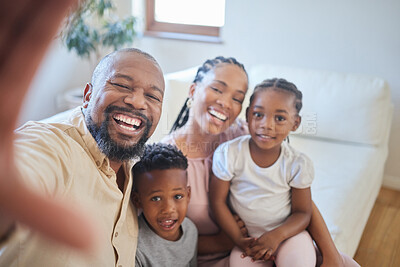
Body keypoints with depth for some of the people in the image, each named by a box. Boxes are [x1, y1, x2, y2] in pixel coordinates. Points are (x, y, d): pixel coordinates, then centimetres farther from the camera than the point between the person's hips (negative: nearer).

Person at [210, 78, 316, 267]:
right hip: (247, 235, 1)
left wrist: (277, 235, -22)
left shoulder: (298, 164, -12)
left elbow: (302, 212, -5)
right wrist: (239, 240, -13)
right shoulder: (227, 154, -15)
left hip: (287, 231, 0)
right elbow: (217, 201, -7)